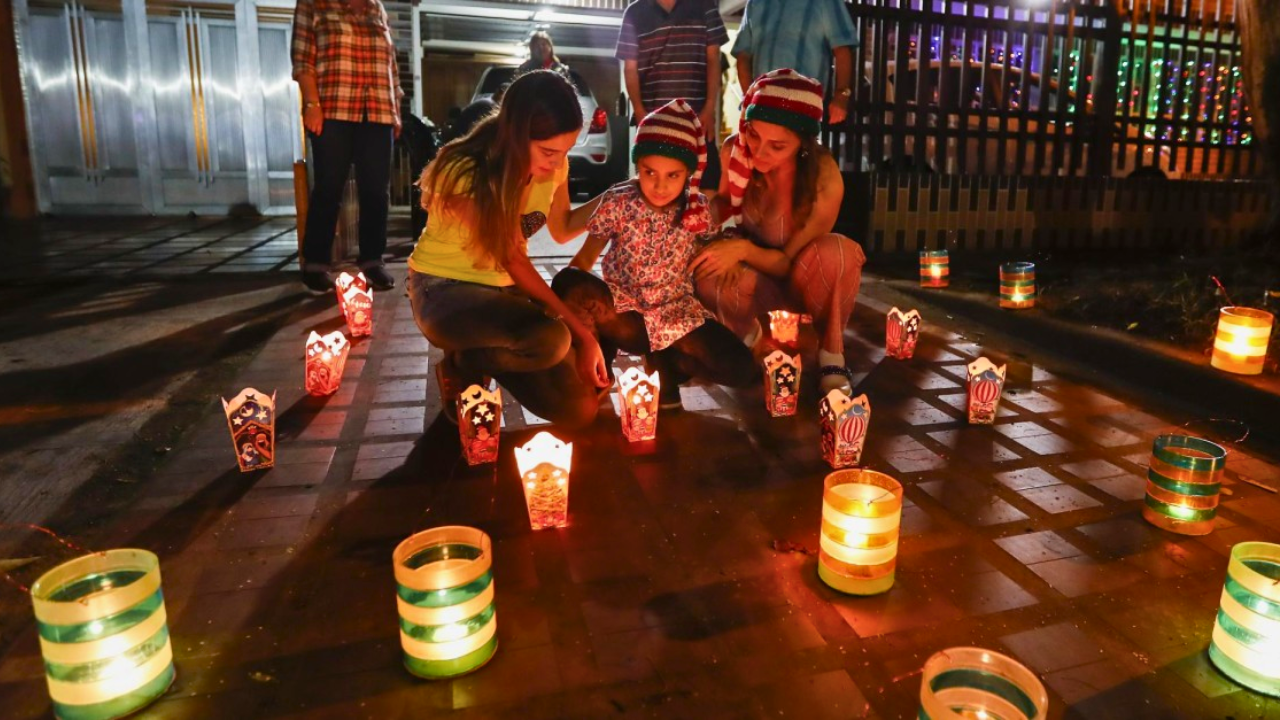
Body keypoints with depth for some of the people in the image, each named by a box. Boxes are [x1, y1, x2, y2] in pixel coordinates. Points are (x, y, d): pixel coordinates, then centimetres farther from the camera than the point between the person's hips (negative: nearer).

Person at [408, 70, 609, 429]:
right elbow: (511, 259, -24)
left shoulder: (553, 166, -6)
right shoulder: (465, 174, -24)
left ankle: (480, 362, 16)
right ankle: (460, 366, -6)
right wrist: (580, 332, -26)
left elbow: (563, 230, 11)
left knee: (579, 410, -7)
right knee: (551, 339, -37)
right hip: (445, 289, -6)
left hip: (504, 290, 6)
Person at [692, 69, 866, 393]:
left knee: (837, 251, -36)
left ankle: (831, 352, -12)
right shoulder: (733, 151, -18)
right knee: (711, 278, -34)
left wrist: (744, 248, -39)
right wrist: (711, 211, -22)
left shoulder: (825, 179, -28)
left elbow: (789, 262, -21)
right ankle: (746, 335, 1)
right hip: (754, 276, 2)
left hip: (801, 278, -2)